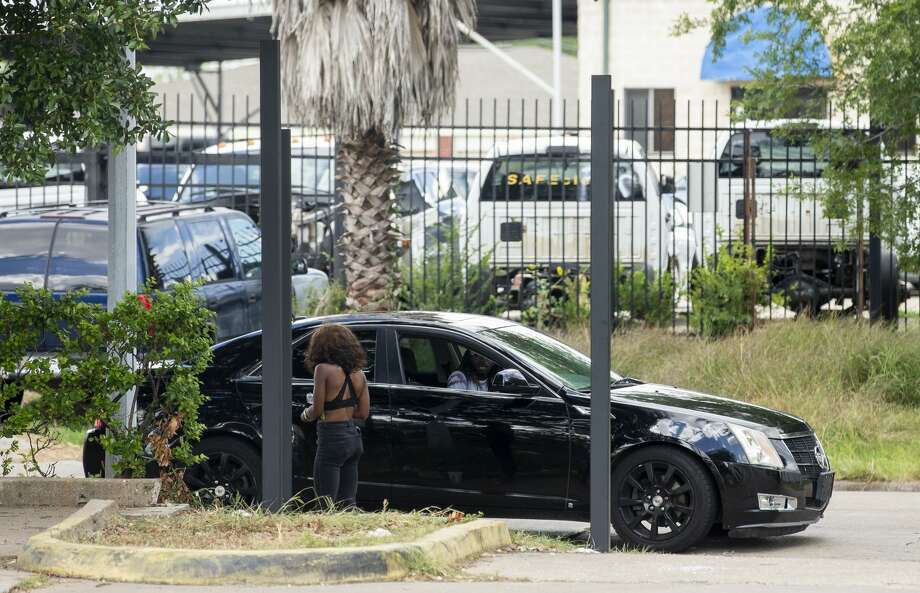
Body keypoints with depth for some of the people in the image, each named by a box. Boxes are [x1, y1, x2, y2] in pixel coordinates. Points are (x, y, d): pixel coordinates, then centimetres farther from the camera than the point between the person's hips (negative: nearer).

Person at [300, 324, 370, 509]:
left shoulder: (323, 369, -11)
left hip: (332, 440, -7)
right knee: (348, 504, 12)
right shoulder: (358, 374, 8)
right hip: (354, 438, 7)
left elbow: (317, 410, -12)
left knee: (327, 505, -3)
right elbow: (364, 413, 10)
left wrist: (306, 415, 9)